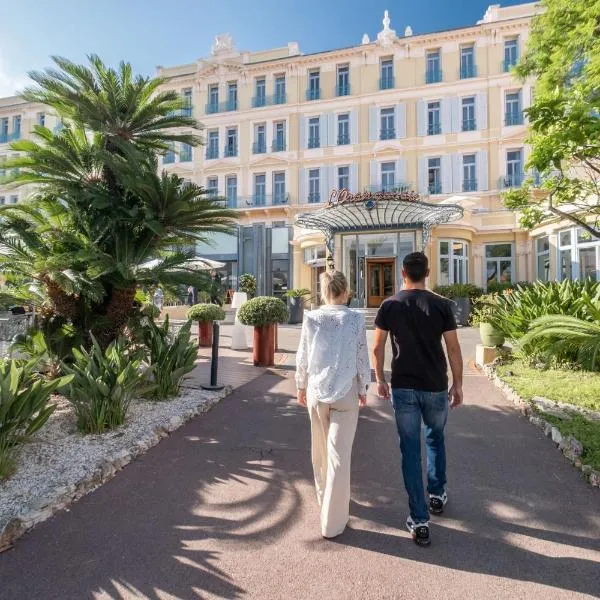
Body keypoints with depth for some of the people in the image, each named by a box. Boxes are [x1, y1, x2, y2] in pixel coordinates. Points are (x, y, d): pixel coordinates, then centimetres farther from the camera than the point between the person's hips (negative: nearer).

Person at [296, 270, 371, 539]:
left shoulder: (311, 318, -5)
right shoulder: (355, 319, -8)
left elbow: (302, 357, 0)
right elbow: (362, 358, -4)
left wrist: (301, 386, 13)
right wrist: (363, 389, 10)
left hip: (316, 391, 3)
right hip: (345, 392, -2)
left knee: (321, 450, 21)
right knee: (339, 454, 5)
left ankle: (325, 498, 43)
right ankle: (332, 521, 13)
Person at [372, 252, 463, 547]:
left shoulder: (390, 305, -4)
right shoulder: (441, 305, -5)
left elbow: (377, 348, -2)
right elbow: (453, 348, -3)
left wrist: (380, 379, 10)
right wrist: (458, 383, 8)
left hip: (403, 388, -1)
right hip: (435, 387, 1)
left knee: (410, 449, 8)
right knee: (435, 438, 26)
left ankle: (419, 520, 14)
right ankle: (437, 494, 41)